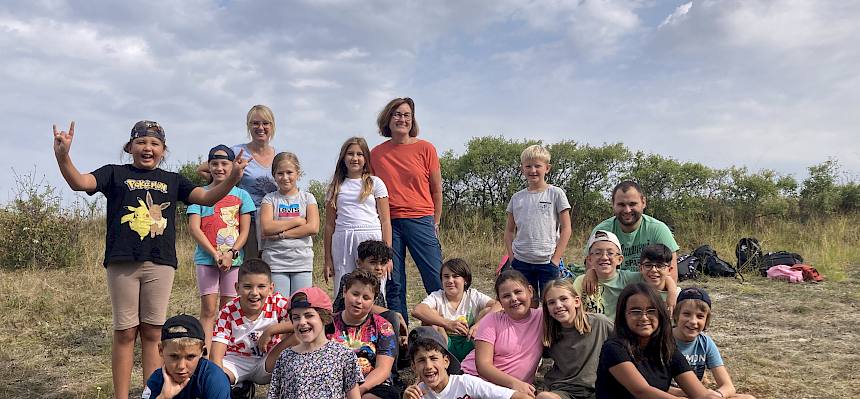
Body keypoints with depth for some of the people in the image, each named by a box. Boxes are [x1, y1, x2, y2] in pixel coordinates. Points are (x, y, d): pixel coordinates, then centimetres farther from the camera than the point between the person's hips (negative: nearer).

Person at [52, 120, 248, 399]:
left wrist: (233, 177, -17)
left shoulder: (172, 180, 12)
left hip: (160, 264, 2)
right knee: (125, 333, 4)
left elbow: (208, 198, 1)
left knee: (152, 333, 8)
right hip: (123, 262, -1)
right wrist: (62, 156, -29)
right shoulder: (115, 174, 7)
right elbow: (79, 183, -9)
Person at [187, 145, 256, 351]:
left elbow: (245, 231, 3)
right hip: (206, 258, -1)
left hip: (234, 259, 1)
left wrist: (231, 253, -12)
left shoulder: (241, 195, 7)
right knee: (208, 310, -3)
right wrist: (215, 254, -13)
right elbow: (194, 228, -3)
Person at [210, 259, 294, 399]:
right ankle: (242, 386, 0)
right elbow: (216, 355, -20)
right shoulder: (228, 312, -15)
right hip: (235, 362, 0)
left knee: (296, 335, -28)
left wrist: (271, 330, -29)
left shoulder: (277, 303, -14)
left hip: (267, 364, 0)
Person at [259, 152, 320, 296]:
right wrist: (298, 221, -8)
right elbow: (266, 228, -10)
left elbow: (313, 228, -7)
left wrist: (281, 234, -11)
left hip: (302, 262, 1)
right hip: (275, 262, -1)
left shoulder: (307, 197, 7)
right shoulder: (270, 199, 5)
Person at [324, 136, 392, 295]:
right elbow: (330, 225, 12)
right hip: (342, 241, 2)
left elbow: (385, 221, 3)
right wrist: (328, 261, 9)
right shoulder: (336, 187, 12)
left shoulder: (375, 183, 7)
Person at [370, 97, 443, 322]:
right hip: (388, 223, 2)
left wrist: (435, 223, 5)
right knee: (393, 284, 6)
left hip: (420, 220, -2)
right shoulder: (376, 153, 8)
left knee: (436, 280, -5)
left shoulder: (425, 148, 2)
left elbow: (436, 189, 6)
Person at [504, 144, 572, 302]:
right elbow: (509, 231, 13)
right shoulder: (517, 198, 7)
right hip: (521, 263, 3)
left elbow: (566, 228, -3)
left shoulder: (556, 194, -2)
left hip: (548, 262, -3)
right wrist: (512, 257, 1)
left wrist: (555, 259, -8)